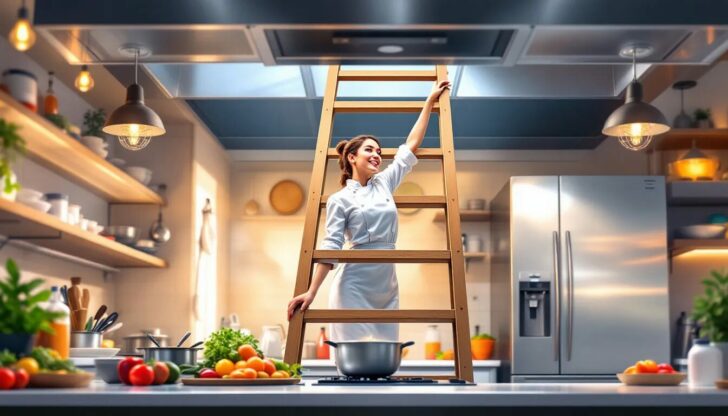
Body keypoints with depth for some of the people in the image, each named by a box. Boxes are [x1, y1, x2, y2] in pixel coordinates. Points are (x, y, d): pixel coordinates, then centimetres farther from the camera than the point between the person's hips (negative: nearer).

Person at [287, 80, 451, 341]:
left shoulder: (384, 183, 15)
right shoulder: (339, 200, 1)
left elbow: (411, 145, 19)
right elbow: (330, 247, -5)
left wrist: (430, 102, 21)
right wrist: (311, 292, -15)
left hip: (387, 286, 6)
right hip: (354, 285, -5)